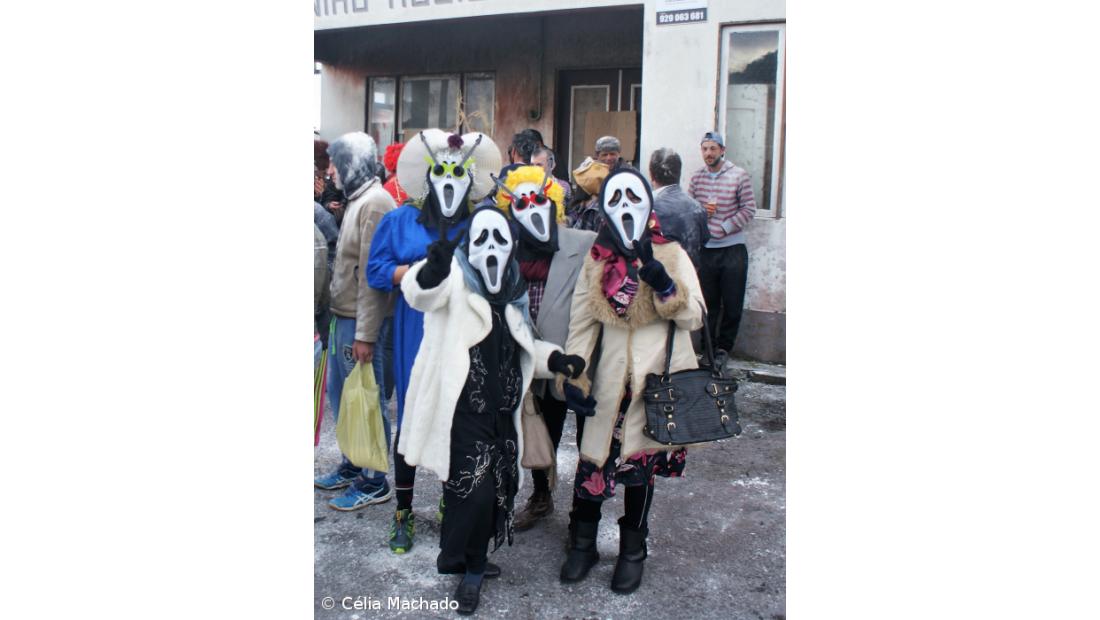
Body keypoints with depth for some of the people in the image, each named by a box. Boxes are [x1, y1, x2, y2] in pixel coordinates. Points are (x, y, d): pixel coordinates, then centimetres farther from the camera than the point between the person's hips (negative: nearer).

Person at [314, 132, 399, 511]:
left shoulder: (374, 204, -16)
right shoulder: (357, 201, 14)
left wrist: (365, 335, -21)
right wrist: (338, 316, 14)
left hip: (361, 322, -10)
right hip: (343, 317, 10)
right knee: (342, 395, 18)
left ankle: (373, 484, 12)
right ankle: (352, 466, 33)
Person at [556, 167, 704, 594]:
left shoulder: (671, 255, 3)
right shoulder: (596, 261, 6)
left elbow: (694, 317, -3)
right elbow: (581, 323, 4)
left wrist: (665, 286, -20)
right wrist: (572, 375, -4)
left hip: (656, 379, -1)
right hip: (608, 380, 1)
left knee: (640, 463, 8)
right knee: (594, 459, 4)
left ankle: (632, 550, 27)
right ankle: (583, 543, 25)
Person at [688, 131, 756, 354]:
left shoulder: (739, 175, -6)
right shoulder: (697, 177, 5)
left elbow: (749, 209, -6)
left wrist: (725, 227, -12)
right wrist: (701, 211, -10)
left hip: (733, 248, -3)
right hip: (706, 249, 3)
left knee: (732, 302, 4)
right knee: (708, 301, 11)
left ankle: (724, 346, 18)